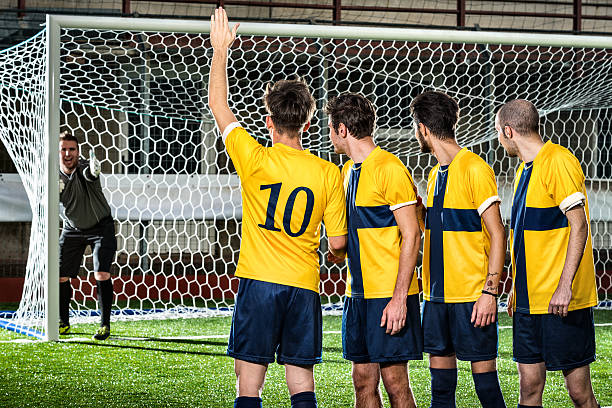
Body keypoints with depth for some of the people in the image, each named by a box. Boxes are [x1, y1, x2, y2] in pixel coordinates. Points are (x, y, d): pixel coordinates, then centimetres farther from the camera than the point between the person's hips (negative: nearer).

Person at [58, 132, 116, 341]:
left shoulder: (85, 167, -24)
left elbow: (89, 174, -49)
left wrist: (93, 170, -73)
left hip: (100, 226, -4)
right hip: (72, 229, 4)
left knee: (102, 275, -16)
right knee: (61, 277, 3)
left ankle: (105, 325, -5)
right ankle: (63, 323, 23)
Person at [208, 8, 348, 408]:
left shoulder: (256, 160, -6)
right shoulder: (328, 173, 0)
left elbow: (219, 105, 7)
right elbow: (338, 243, 2)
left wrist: (221, 50, 16)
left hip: (258, 281, -2)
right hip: (305, 286, 2)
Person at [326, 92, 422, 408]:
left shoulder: (390, 169, -11)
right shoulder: (349, 171, 15)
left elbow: (411, 236, -15)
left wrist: (399, 297, -19)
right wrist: (339, 249, 7)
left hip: (389, 295, -8)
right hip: (358, 293, 8)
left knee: (394, 380, -5)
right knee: (363, 380, 8)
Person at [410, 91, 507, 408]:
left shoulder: (475, 169, -10)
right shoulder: (436, 174, 14)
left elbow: (497, 235, -12)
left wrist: (490, 291, -17)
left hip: (472, 295, -8)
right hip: (437, 294, 8)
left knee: (482, 368, -5)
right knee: (440, 364, 8)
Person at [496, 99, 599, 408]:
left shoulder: (559, 162, -11)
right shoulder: (525, 169, 16)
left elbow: (579, 226, -17)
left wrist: (564, 286, -22)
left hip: (561, 301, -8)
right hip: (529, 299, 8)